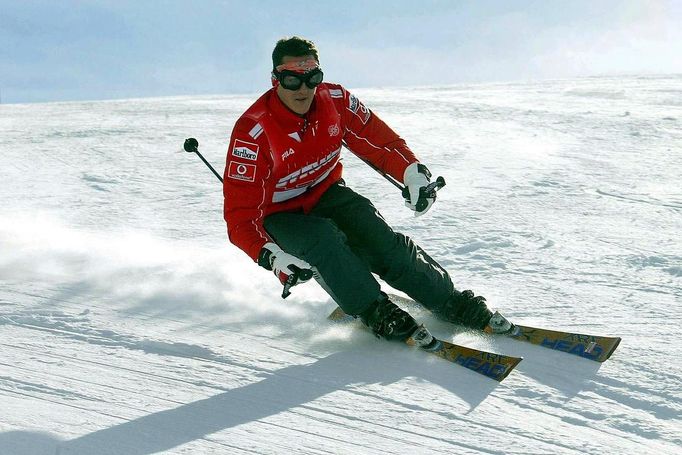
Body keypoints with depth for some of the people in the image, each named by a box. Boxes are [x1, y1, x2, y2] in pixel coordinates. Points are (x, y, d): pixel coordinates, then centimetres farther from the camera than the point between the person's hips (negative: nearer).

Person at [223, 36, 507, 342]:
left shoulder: (334, 100, -15)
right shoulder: (253, 131, -28)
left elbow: (374, 137, 2)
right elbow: (240, 213, -28)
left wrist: (412, 172, -14)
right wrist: (271, 256, -44)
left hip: (326, 193, 4)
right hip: (279, 214, -3)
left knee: (382, 241, -17)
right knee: (322, 238, -34)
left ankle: (449, 302, -4)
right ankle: (375, 312, -22)